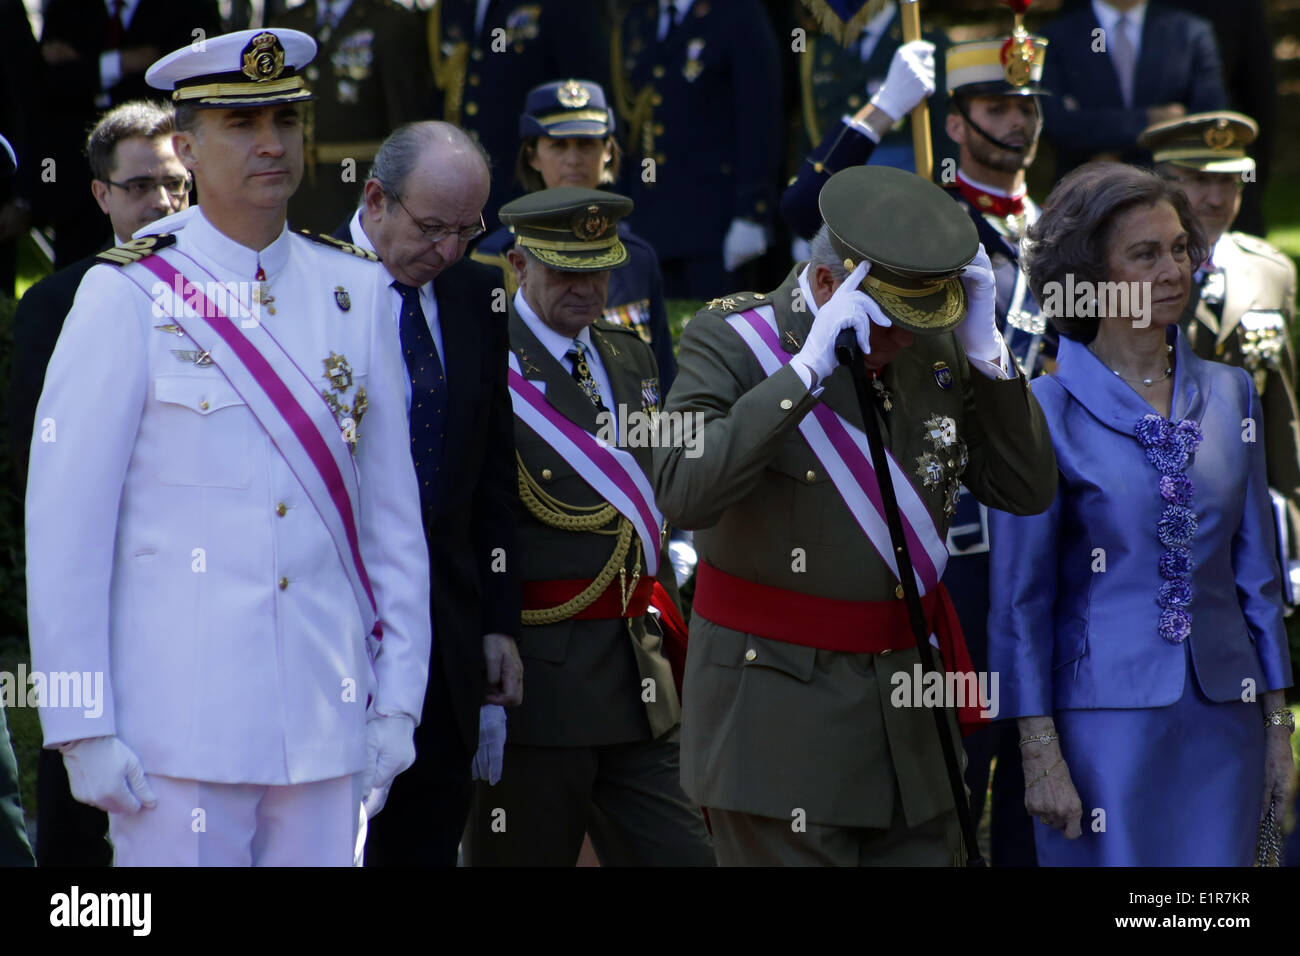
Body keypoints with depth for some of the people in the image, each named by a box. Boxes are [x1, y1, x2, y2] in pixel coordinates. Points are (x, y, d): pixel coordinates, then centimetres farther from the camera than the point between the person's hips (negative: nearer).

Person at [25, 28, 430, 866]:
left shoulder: (358, 295, 8)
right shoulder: (129, 300, -4)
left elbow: (393, 514, 11)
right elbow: (64, 525, -5)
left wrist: (397, 700, 5)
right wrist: (84, 730, -9)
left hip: (326, 726, 4)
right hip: (178, 726, -4)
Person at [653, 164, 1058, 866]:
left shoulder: (934, 348, 5)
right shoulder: (730, 339, -10)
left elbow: (1028, 490, 3)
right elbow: (683, 496, -27)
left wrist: (983, 348, -8)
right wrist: (808, 368, -28)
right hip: (780, 719, -5)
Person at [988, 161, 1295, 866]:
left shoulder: (1229, 394, 9)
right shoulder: (1046, 411, -3)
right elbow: (1020, 597, -3)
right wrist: (1039, 753, -8)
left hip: (1221, 722, 4)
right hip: (1105, 721, -4)